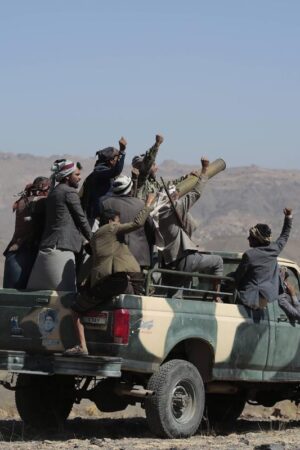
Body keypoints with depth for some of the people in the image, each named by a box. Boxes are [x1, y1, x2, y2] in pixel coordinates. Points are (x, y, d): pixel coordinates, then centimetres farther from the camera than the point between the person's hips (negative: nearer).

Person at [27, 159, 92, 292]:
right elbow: (81, 219, -1)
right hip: (61, 249, -9)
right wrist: (92, 239, 13)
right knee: (66, 292, -11)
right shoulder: (70, 192, -5)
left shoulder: (53, 192, 21)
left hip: (46, 248, 9)